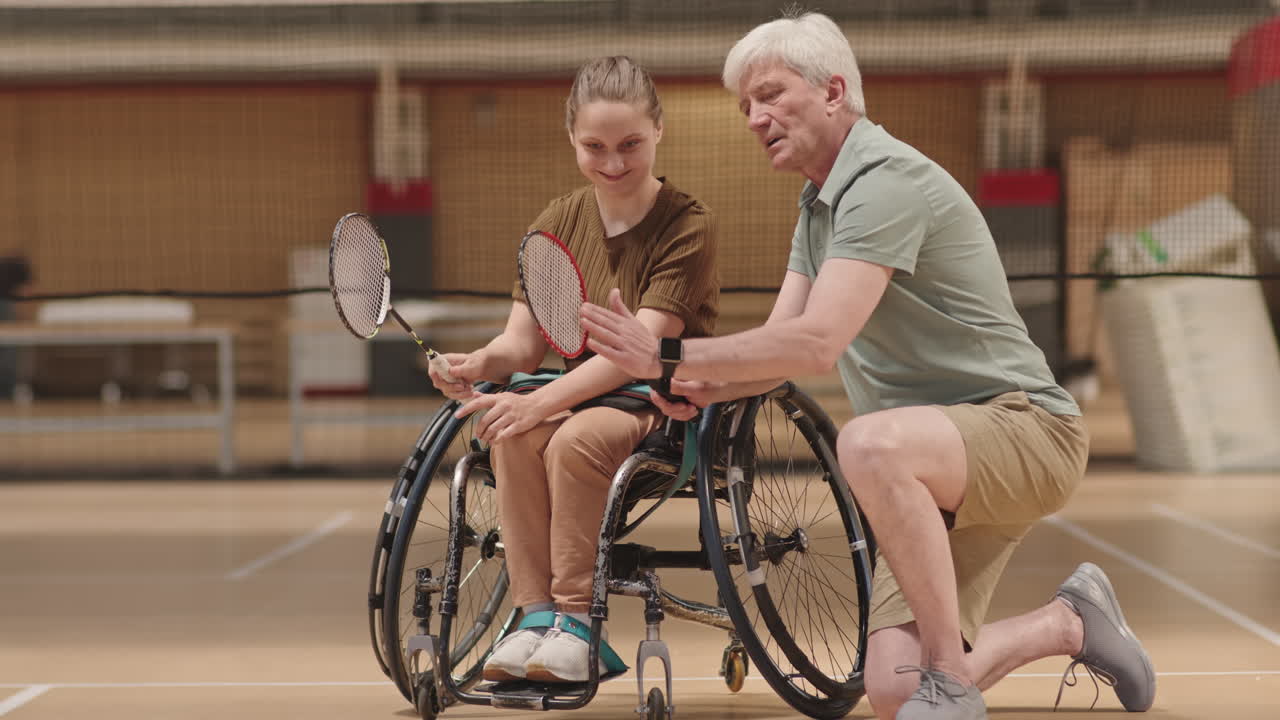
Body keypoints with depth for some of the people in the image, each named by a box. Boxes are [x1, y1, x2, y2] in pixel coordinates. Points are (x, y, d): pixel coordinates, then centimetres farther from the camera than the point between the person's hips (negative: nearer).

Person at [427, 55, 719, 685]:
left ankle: (579, 622, -22)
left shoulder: (687, 227, -11)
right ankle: (536, 615, -20)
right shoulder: (558, 224, 7)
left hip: (668, 407, -5)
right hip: (585, 398, 5)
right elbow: (523, 340, 3)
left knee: (576, 438, -34)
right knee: (514, 436, -27)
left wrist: (542, 401, -31)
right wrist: (483, 364, -22)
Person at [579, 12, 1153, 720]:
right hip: (936, 476, 9)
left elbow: (815, 343, -27)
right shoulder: (818, 203, 16)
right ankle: (1068, 621, 20)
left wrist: (671, 356, -25)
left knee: (870, 444, -40)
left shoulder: (886, 180, -17)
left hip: (1023, 426, -9)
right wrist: (698, 388, -10)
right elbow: (780, 346, 10)